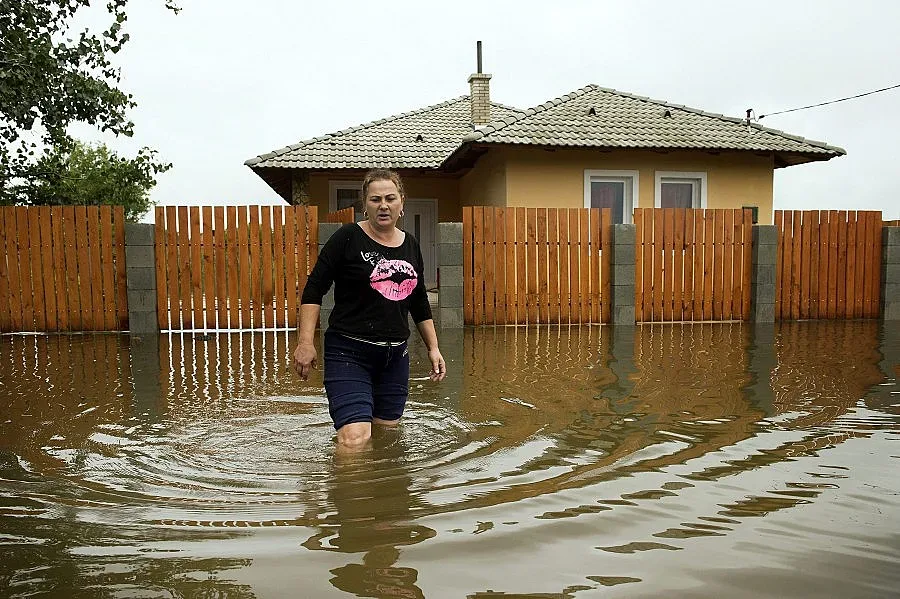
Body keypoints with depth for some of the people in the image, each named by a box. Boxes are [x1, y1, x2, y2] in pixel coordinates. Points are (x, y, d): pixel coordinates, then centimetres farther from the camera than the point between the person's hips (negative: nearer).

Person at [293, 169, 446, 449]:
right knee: (355, 438, -17)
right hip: (348, 354, -6)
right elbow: (313, 290, -7)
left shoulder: (411, 246, 11)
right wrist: (306, 342, -15)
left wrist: (433, 347, 18)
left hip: (395, 355, 6)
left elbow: (420, 304, 20)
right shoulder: (348, 237, -6)